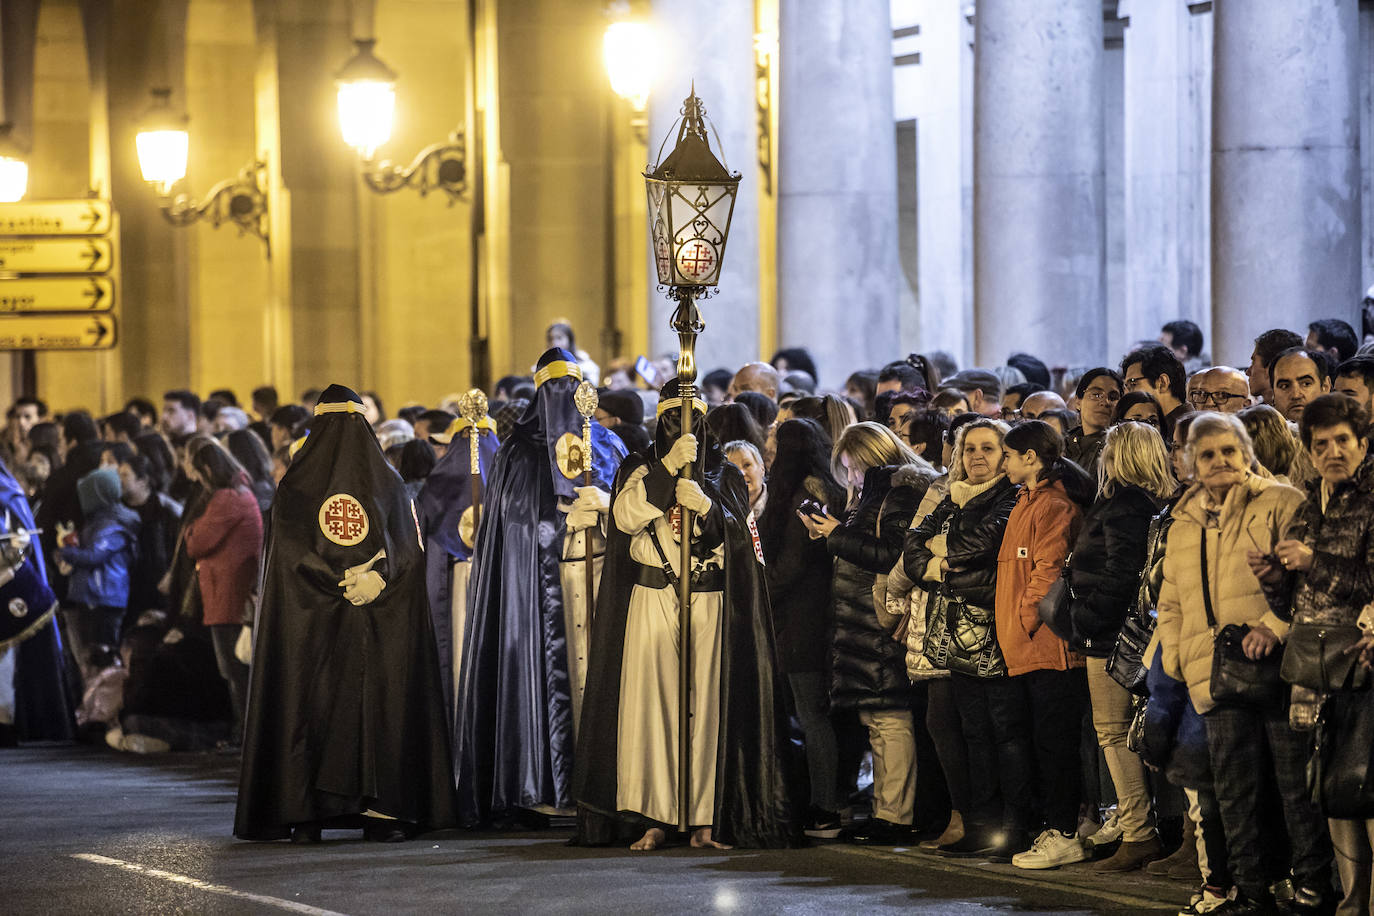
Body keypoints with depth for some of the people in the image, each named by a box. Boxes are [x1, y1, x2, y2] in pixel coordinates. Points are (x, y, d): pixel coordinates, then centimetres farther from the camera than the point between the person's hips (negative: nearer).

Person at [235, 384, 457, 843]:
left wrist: (339, 580, -11)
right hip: (381, 629, 1)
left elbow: (291, 551, -10)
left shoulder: (294, 487, 0)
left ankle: (305, 817, -3)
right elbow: (407, 549, -4)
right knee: (380, 704, 2)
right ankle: (383, 812, -4)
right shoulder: (389, 485, 4)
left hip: (310, 623, -1)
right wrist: (374, 578, -15)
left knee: (309, 704, 2)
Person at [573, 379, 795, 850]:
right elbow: (625, 517, -9)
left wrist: (706, 506, -16)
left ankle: (704, 820, -5)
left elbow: (740, 538, 1)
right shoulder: (641, 472, 12)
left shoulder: (724, 476, 14)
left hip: (709, 604, 0)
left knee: (707, 704, -7)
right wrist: (668, 468, -17)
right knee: (648, 701, -9)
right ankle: (654, 819, -8)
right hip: (651, 601, 0)